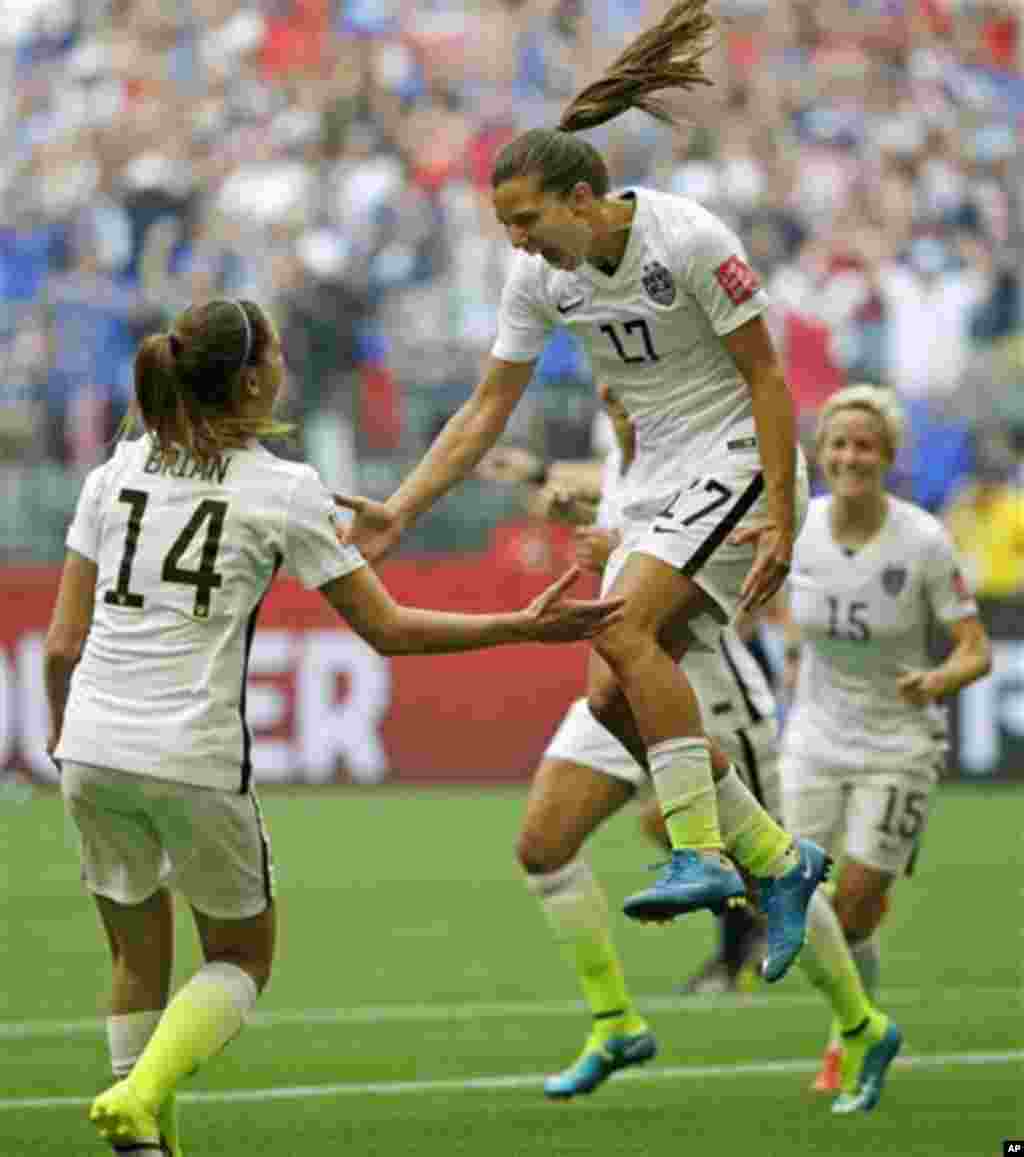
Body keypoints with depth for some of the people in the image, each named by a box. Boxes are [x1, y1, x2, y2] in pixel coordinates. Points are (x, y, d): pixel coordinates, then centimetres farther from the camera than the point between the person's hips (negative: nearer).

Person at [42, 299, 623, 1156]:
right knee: (241, 957, 15)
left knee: (138, 961, 20)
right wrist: (525, 627, 6)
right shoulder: (284, 490, -4)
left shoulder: (115, 474, 8)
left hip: (93, 752, 4)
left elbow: (62, 644, 8)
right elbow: (389, 629, -1)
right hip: (194, 763, -4)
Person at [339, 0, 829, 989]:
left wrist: (781, 515, -21)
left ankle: (701, 853, -24)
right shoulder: (540, 276, -1)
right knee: (613, 701, -4)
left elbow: (765, 376, -16)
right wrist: (400, 511, -3)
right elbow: (488, 408, 5)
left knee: (625, 626, -27)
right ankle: (775, 859, 7)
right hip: (656, 480, 7)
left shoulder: (688, 241, -20)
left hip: (737, 458, -7)